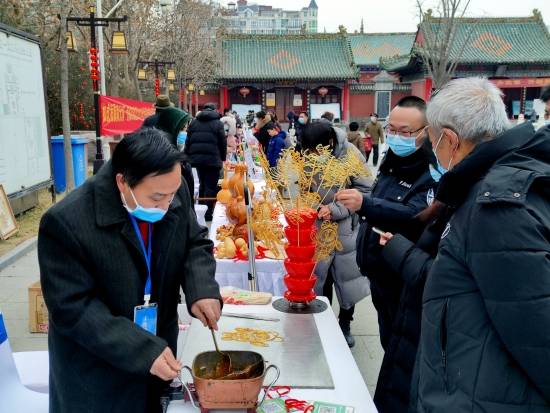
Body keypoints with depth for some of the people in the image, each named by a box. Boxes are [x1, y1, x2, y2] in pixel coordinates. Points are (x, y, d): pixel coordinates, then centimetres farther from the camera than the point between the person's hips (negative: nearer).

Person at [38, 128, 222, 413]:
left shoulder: (172, 191, -12)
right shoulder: (66, 223, -27)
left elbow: (195, 242, 3)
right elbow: (73, 309, -23)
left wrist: (202, 289, -17)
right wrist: (143, 350, -28)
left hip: (158, 346, 5)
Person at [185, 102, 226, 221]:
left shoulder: (194, 122, 13)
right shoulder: (217, 123, -1)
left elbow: (188, 141, 13)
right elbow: (223, 142, -2)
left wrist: (188, 157, 16)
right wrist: (223, 158, 7)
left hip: (197, 157, 5)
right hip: (212, 159, -5)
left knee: (202, 184, 19)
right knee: (211, 186, -2)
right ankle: (208, 213, -3)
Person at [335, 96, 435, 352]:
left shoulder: (432, 173, -20)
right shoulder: (393, 162, 9)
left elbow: (415, 217, -35)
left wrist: (365, 204, -46)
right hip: (380, 275, 8)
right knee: (388, 344, 22)